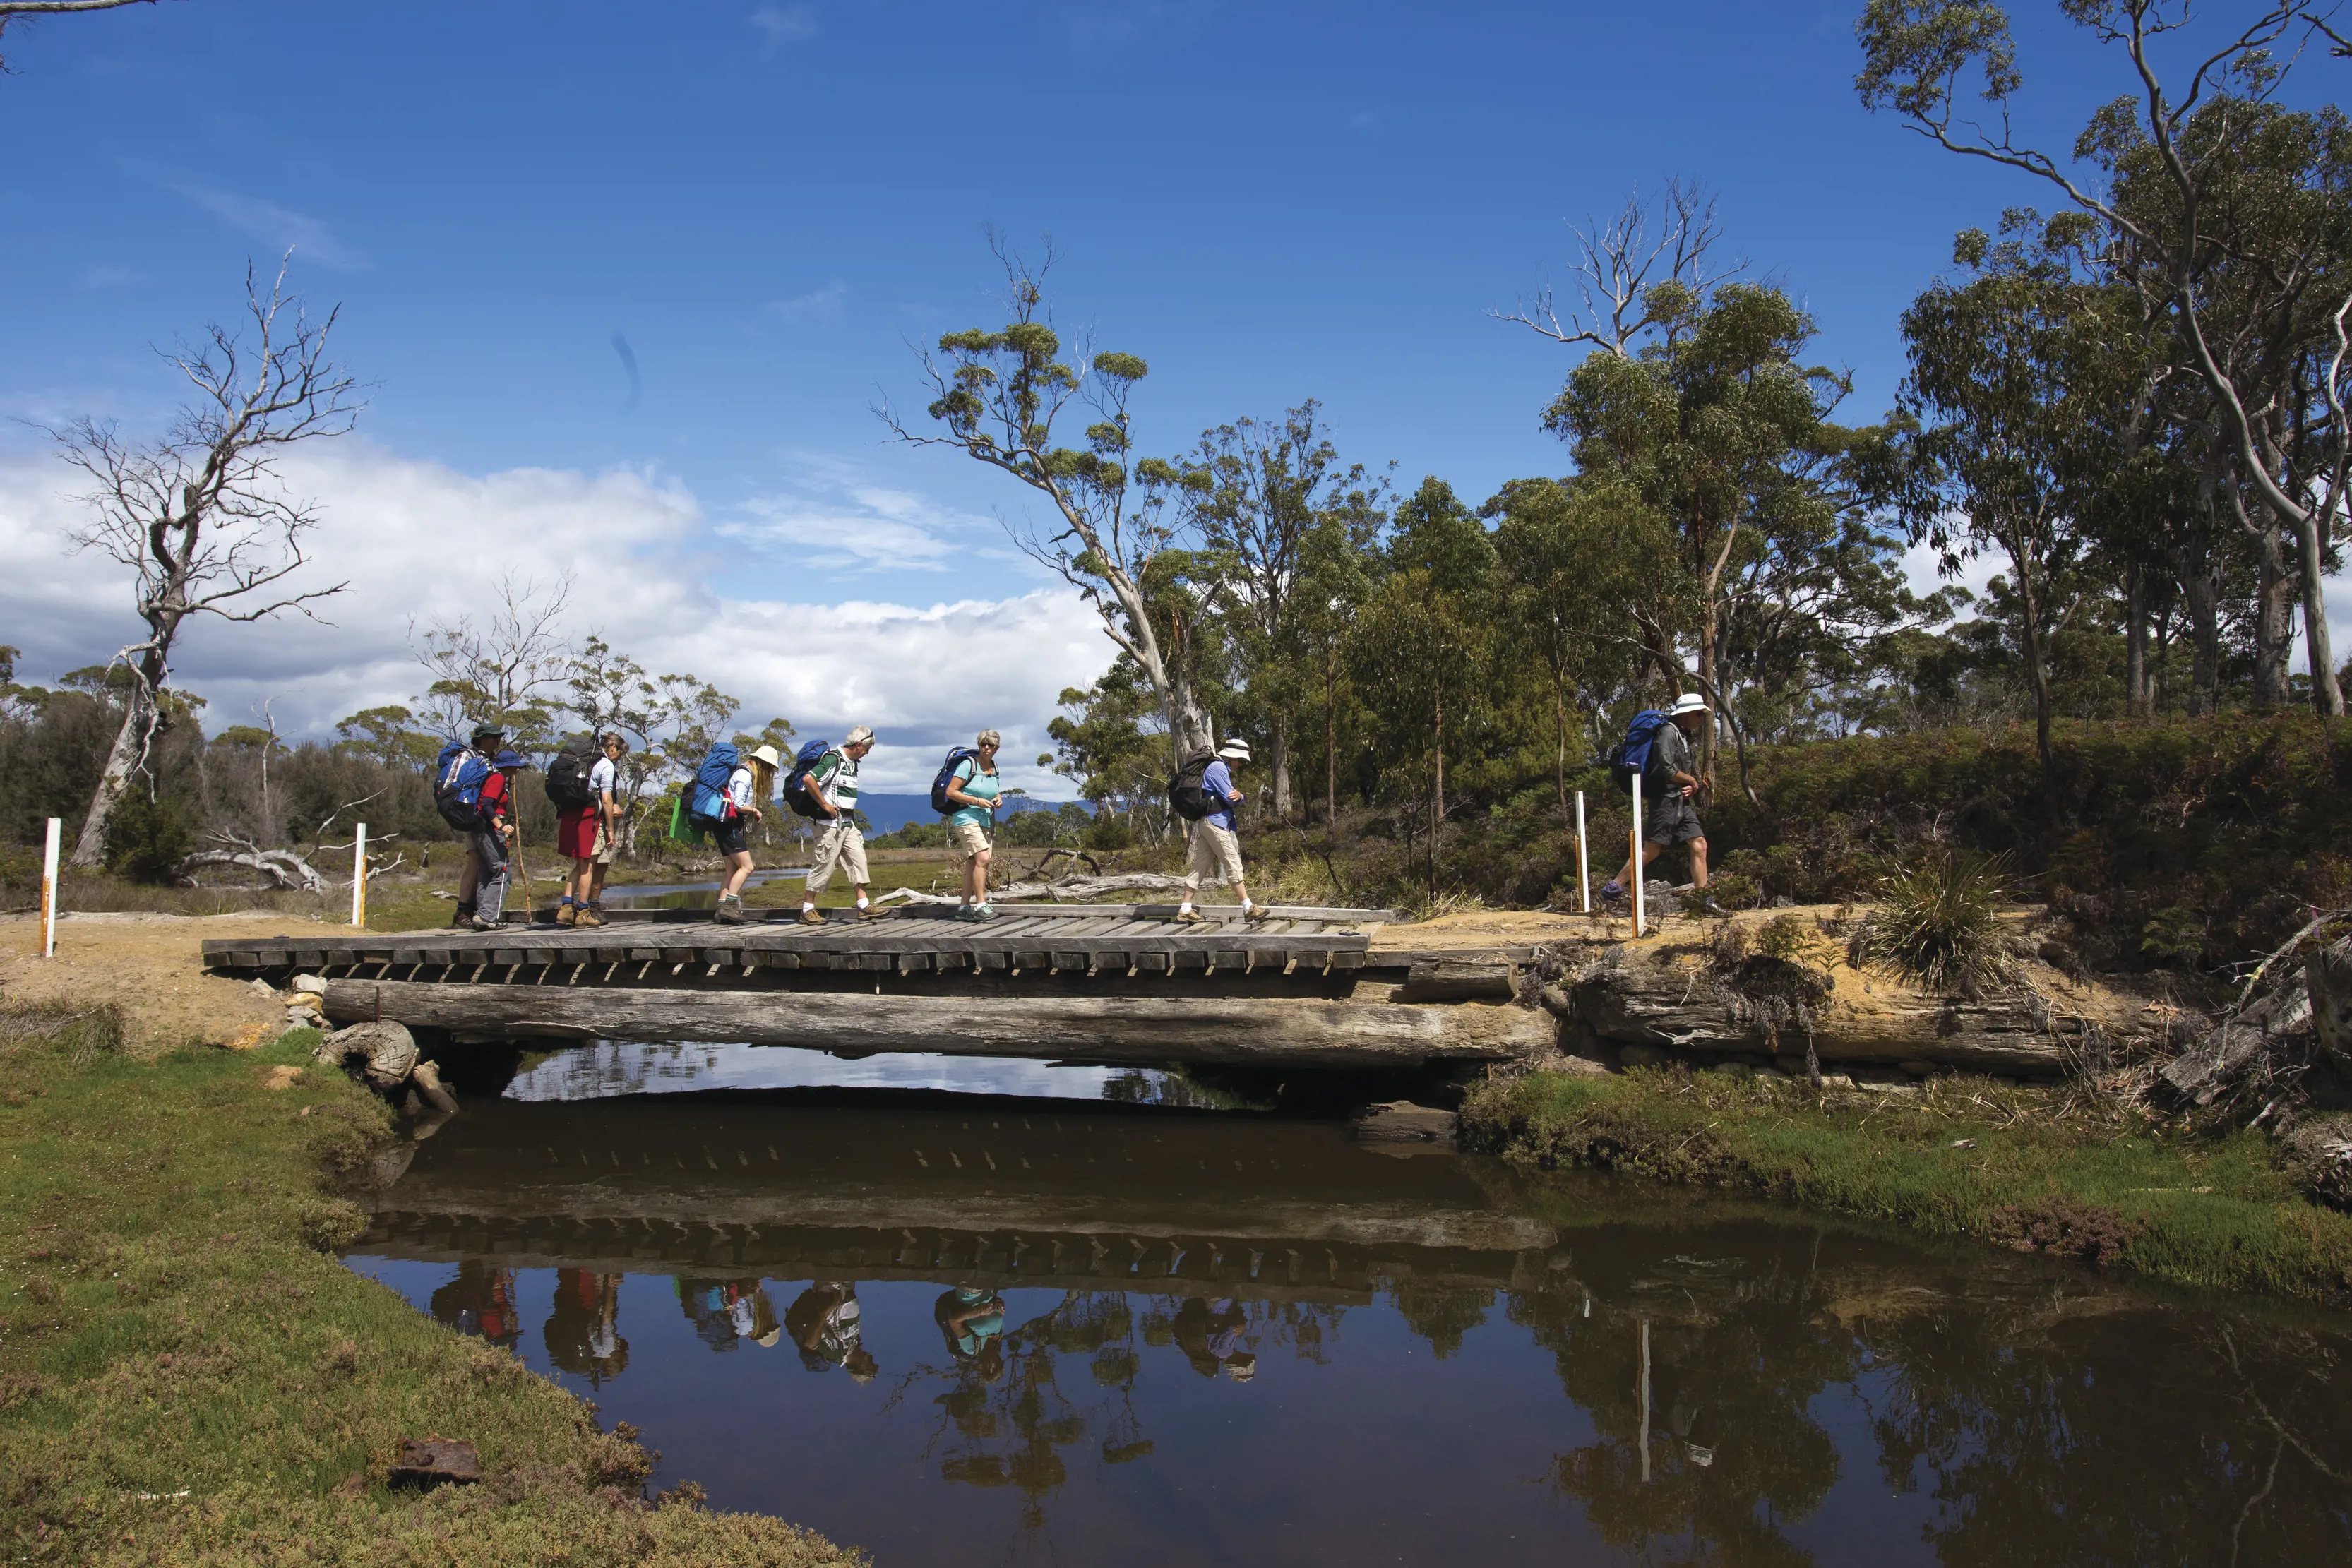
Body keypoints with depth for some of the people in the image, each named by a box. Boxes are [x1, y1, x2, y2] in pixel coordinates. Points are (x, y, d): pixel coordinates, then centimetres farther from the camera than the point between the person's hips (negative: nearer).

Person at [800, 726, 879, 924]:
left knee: (858, 860, 3)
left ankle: (863, 906, 3)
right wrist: (825, 805, -19)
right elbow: (809, 779, -25)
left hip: (847, 822, 9)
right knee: (824, 865, -3)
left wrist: (851, 812, 15)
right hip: (831, 823, -9)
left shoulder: (852, 763, 13)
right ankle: (807, 911, 5)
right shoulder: (833, 759, -15)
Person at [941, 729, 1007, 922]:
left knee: (973, 863, 9)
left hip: (985, 821, 8)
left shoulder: (995, 768, 11)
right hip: (966, 818, -8)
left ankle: (964, 908, 14)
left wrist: (999, 799, 2)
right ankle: (980, 905, -20)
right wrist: (977, 801, -19)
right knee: (983, 858, -21)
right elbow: (950, 792, -13)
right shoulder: (968, 764, -10)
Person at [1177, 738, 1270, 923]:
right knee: (1233, 864, -7)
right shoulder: (1218, 768, -12)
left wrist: (1238, 796, -8)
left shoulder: (1223, 769, 21)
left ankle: (1185, 910, 8)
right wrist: (1235, 797, 5)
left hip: (1205, 824, 10)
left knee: (1200, 866, 8)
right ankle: (1248, 908, -6)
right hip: (1215, 823, -10)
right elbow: (1229, 799, -17)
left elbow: (1234, 799, 14)